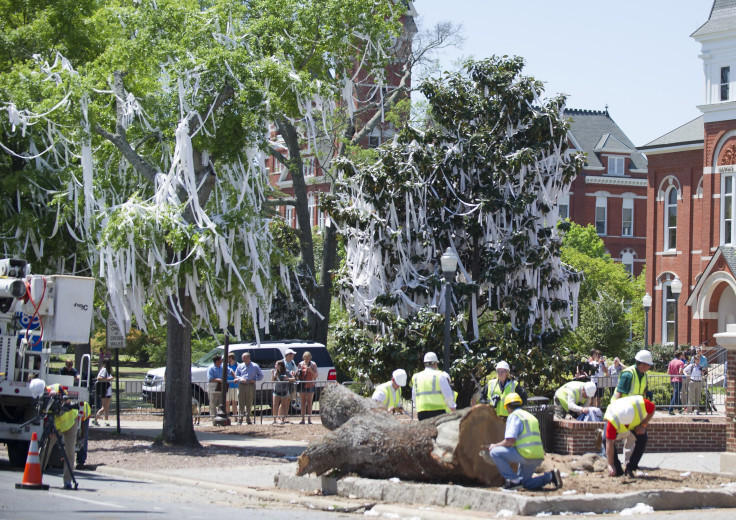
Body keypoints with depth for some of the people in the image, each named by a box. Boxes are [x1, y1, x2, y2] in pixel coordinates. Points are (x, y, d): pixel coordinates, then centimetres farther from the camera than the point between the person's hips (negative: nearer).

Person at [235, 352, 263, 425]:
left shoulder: (255, 366, 7)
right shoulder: (240, 366, 12)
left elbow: (261, 375, 12)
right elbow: (236, 376, 13)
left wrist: (255, 379, -6)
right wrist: (241, 379, -8)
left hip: (251, 386, -1)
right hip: (242, 386, 1)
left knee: (249, 404, 2)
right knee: (241, 403, -4)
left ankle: (248, 418, 10)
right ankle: (240, 419, 0)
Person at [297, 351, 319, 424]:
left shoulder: (313, 364, 0)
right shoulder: (300, 364, 4)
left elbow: (316, 375, -2)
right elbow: (297, 374, 7)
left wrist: (311, 370, -18)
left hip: (310, 385, -1)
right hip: (302, 385, 1)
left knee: (309, 402, 3)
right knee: (303, 402, 2)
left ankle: (309, 419, 6)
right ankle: (303, 419, 3)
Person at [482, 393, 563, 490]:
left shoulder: (514, 416, -3)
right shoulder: (530, 416, 25)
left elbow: (510, 441, -15)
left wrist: (495, 445, 3)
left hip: (526, 454, -9)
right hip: (538, 456, 9)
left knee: (494, 452, -6)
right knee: (525, 483, 20)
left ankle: (514, 479, -8)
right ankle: (551, 476, 3)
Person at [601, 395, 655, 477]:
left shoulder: (641, 403, -40)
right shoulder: (613, 420, -43)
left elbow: (652, 409, -16)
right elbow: (610, 443, -40)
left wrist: (644, 425, -24)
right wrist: (610, 465, -39)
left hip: (637, 422, 2)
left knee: (642, 439, -25)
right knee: (606, 439, -28)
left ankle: (630, 468, -13)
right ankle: (618, 470, -18)